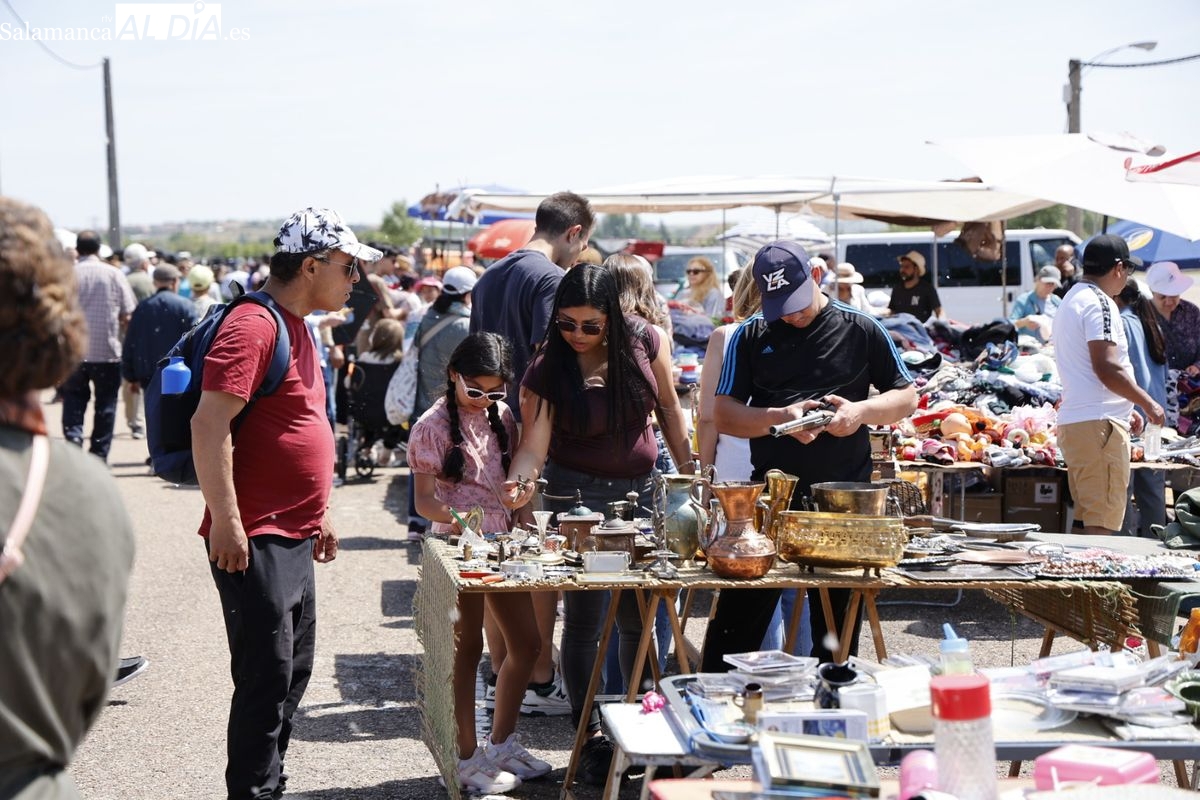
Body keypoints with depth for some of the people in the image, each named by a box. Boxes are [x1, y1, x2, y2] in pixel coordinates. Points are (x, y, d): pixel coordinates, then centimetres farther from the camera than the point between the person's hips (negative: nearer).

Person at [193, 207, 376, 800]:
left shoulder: (297, 325, 15)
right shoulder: (253, 326, -16)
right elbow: (209, 426, -23)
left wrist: (319, 512, 23)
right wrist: (225, 522, -24)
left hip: (293, 537, 10)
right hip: (254, 542, -10)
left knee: (293, 672, 16)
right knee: (268, 680, -5)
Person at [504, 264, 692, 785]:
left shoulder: (644, 342, -5)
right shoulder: (546, 369, -11)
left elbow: (668, 407, 7)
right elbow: (534, 443, -18)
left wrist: (688, 470, 5)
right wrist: (519, 483, -37)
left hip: (641, 489, 2)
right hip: (577, 495, -2)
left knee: (639, 617, 7)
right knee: (583, 618, -1)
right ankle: (590, 737, 8)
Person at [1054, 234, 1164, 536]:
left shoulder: (1071, 300, 22)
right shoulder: (1099, 302, -11)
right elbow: (1107, 369, -19)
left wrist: (1126, 408, 25)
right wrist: (1148, 403, -8)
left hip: (1072, 422, 10)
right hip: (1098, 424, -10)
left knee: (1086, 519, 12)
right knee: (1102, 523, -10)